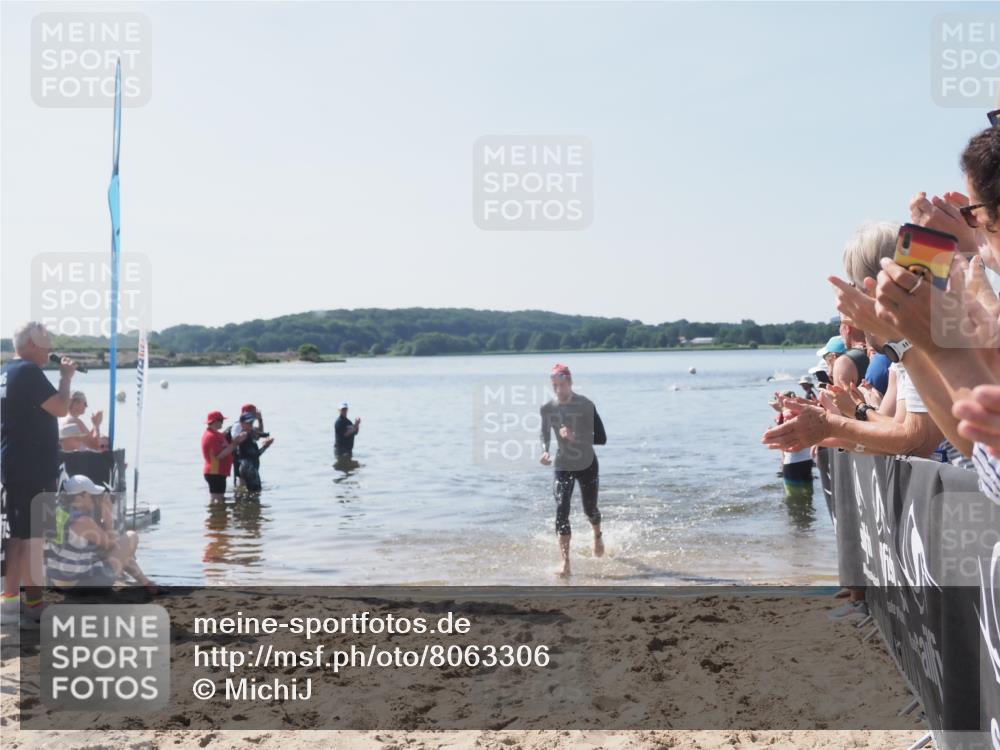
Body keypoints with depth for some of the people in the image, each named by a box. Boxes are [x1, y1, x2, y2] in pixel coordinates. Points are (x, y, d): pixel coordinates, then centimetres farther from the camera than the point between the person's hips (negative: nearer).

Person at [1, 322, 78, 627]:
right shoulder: (28, 371, -15)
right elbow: (61, 408, -19)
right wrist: (66, 377, -7)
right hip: (33, 468, -10)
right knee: (33, 536, -5)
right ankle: (32, 603, -1)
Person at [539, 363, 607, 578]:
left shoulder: (586, 405, -17)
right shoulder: (547, 408, -7)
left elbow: (601, 438, -18)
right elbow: (545, 434, 11)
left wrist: (575, 437, -31)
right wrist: (545, 451, -10)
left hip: (587, 465, -1)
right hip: (563, 467, 1)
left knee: (590, 509, 15)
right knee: (562, 510, -15)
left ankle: (598, 537, 52)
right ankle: (565, 563, -15)